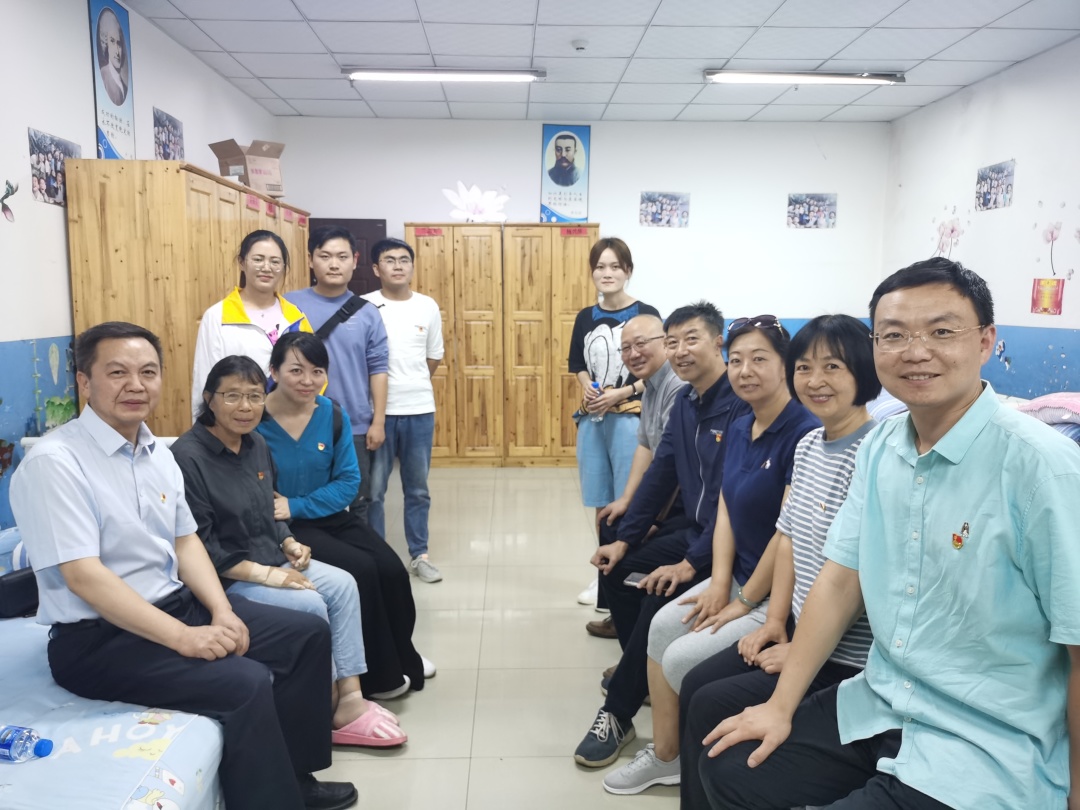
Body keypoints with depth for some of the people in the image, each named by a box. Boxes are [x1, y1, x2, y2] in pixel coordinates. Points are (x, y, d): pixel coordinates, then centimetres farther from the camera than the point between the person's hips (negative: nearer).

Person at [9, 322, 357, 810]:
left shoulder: (157, 453, 7)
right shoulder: (53, 462, -18)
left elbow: (186, 542, 10)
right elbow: (83, 576, -23)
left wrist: (222, 612, -7)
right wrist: (183, 637, -26)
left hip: (176, 603, 9)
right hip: (99, 638, -8)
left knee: (309, 635, 4)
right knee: (245, 683, -27)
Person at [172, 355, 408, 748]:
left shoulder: (256, 444, 6)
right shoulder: (188, 457, -19)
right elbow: (198, 546, -21)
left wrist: (289, 544, 1)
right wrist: (264, 574, -23)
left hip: (270, 560, 8)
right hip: (224, 578, -8)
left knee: (342, 584, -9)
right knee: (310, 605, -21)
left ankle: (350, 697, -5)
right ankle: (331, 705, -1)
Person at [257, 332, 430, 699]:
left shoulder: (333, 415, -3)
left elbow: (348, 482, -3)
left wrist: (297, 506, -16)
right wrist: (279, 525, -28)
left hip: (330, 516, 5)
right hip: (282, 527, -5)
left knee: (392, 570, -11)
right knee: (361, 569, -22)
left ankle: (402, 657, 17)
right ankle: (379, 675, -1)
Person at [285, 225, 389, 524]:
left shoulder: (367, 313, 1)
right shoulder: (290, 306, -3)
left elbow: (377, 368, 1)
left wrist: (378, 421, -2)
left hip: (355, 428, 1)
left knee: (358, 504, 15)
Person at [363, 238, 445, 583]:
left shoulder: (428, 307, 4)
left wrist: (411, 386, 12)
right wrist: (390, 387, -1)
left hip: (419, 410, 3)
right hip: (376, 410, -2)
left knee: (418, 489, 13)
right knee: (372, 491, 6)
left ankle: (419, 555, 25)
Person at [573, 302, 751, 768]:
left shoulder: (742, 403, -22)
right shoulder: (685, 400, 7)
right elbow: (661, 472, 8)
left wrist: (693, 562, -26)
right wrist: (624, 539, 4)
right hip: (691, 525, 9)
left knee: (660, 597, -22)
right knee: (615, 570, 5)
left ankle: (618, 714, -4)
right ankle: (642, 673, 22)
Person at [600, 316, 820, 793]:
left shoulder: (805, 433, -21)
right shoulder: (740, 430, 6)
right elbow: (725, 511, 6)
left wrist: (745, 601, -14)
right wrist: (719, 584, -6)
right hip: (739, 577, 8)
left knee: (684, 660, -13)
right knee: (663, 626, 0)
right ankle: (664, 755, 15)